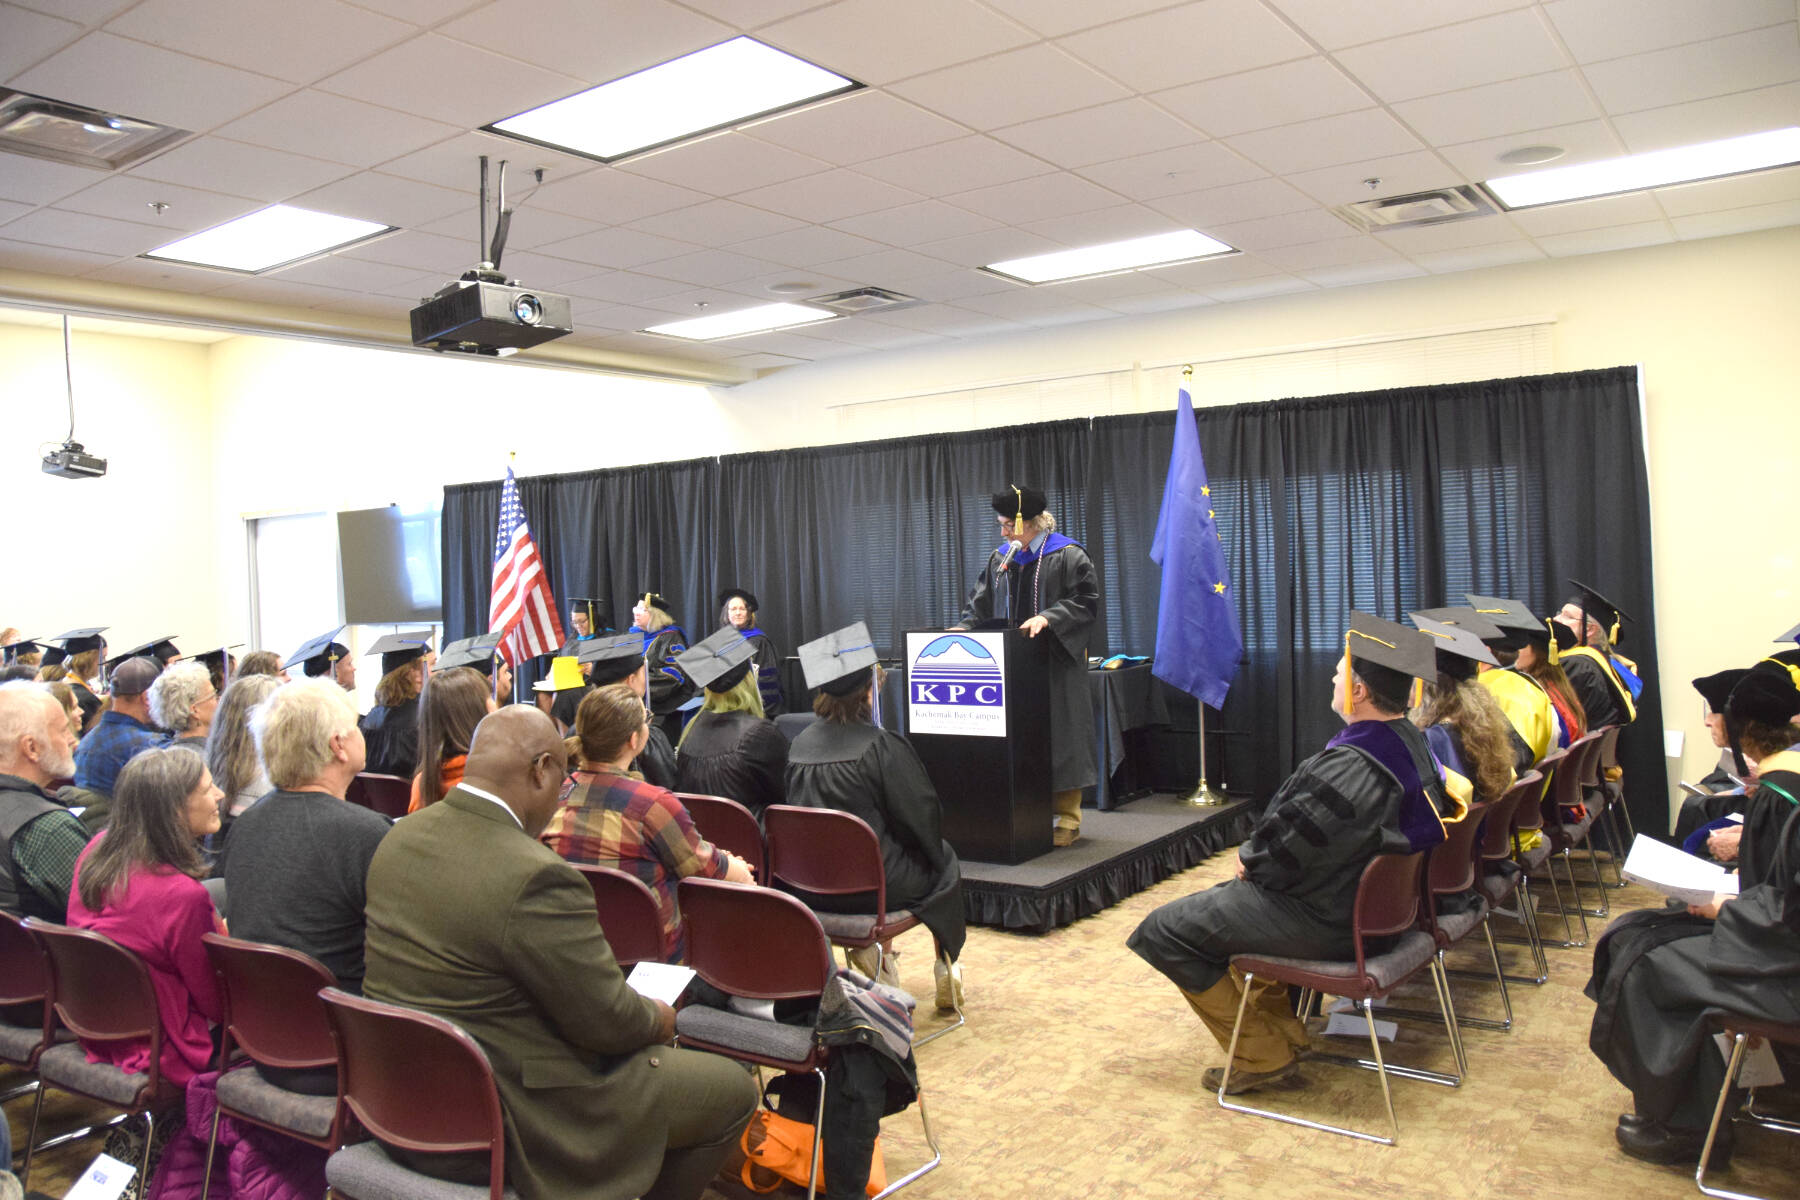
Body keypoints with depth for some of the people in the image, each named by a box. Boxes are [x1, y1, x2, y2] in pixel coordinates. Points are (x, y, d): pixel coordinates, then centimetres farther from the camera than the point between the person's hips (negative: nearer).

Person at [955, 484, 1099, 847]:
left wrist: (1048, 617, -22)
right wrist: (965, 626, -3)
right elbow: (980, 603, 14)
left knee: (1058, 738, -2)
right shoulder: (1000, 559, 11)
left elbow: (1085, 602, -10)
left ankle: (1067, 818, 6)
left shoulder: (1068, 556, -5)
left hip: (1055, 662, -5)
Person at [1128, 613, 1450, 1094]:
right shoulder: (1409, 741, 0)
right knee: (1222, 898, 28)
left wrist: (1249, 858, -3)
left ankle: (1264, 1057, 6)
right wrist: (1257, 855, 3)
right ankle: (1281, 1030, 27)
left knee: (1165, 931, -2)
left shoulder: (1349, 767, -31)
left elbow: (1286, 851, -24)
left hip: (1324, 921, -10)